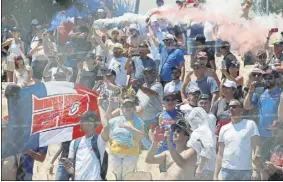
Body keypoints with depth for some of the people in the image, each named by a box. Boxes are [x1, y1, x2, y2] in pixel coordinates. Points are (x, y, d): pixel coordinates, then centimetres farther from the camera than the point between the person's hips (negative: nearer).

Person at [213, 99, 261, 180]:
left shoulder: (250, 124, 3)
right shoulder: (224, 128, 13)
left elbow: (256, 148, -3)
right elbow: (220, 154, 15)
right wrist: (215, 175, 8)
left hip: (246, 171, -3)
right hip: (227, 170, 3)